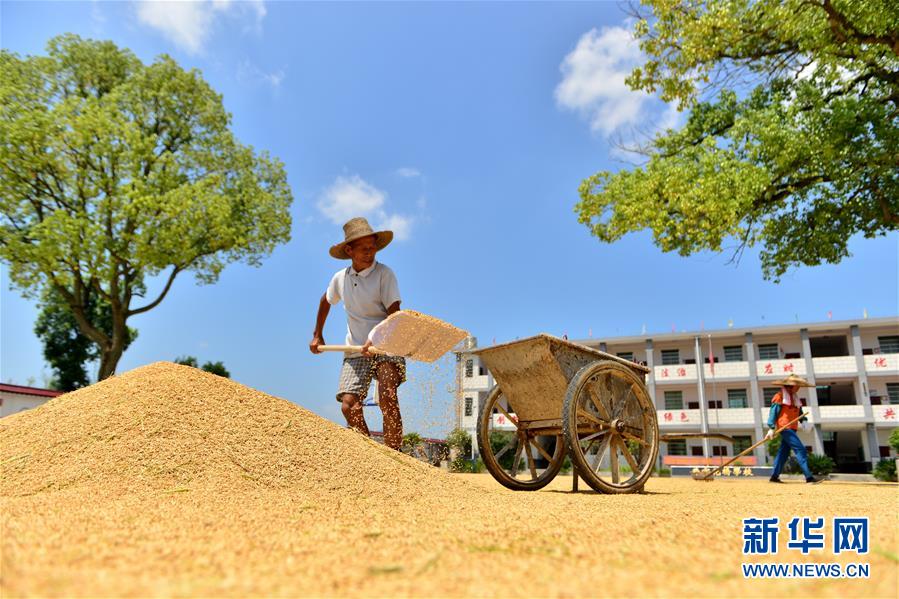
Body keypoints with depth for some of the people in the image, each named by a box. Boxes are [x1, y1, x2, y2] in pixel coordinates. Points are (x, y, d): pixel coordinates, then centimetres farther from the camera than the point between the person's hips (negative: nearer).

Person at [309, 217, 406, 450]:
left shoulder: (384, 274, -7)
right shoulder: (340, 278, 8)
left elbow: (394, 315, -14)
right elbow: (325, 302, 29)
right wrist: (317, 335, 31)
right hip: (356, 351, 4)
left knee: (387, 397, -25)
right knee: (349, 406, -10)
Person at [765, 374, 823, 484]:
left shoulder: (795, 397, 17)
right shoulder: (780, 396, -9)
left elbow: (799, 412, 19)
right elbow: (773, 412, -12)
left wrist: (804, 420, -2)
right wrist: (771, 428, -16)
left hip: (792, 428, 9)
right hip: (785, 427, -9)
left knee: (784, 452, 10)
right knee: (800, 450, -14)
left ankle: (774, 476, 16)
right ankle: (809, 477, -14)